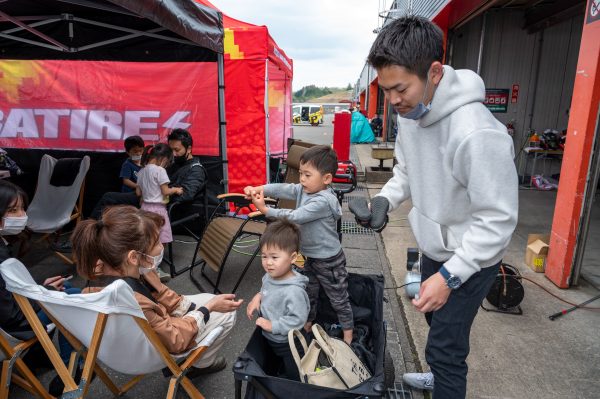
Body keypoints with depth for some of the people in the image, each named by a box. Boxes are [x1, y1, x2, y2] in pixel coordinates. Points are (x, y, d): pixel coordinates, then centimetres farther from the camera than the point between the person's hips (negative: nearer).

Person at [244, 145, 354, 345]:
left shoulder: (323, 201, -29)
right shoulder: (303, 189, -4)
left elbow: (295, 216, -31)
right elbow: (282, 189, -14)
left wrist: (265, 210, -28)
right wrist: (259, 189, -31)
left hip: (329, 260, -8)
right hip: (311, 256, 8)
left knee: (339, 299, 11)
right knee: (309, 294, 24)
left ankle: (348, 336, 29)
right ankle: (307, 326, 45)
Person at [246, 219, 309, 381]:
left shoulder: (294, 291, -37)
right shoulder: (270, 276, -11)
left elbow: (298, 319, -34)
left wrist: (272, 325, -29)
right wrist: (258, 296, -9)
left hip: (288, 344, -7)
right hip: (269, 338, 8)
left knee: (293, 377, 18)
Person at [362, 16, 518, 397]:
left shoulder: (477, 133, -34)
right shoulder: (410, 112, -7)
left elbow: (499, 219, -28)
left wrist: (450, 276, -28)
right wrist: (385, 198, -9)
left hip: (471, 259, -8)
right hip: (435, 247, 8)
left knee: (445, 345, 1)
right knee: (435, 318, 27)